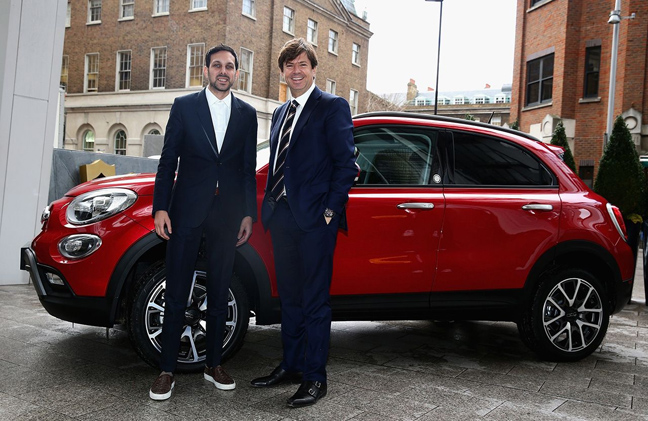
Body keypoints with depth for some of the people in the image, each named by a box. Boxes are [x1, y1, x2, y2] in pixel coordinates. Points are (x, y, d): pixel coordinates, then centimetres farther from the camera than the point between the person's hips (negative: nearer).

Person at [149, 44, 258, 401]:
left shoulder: (247, 114, 10)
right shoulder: (184, 106, 5)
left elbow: (249, 168, 10)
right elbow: (168, 160, 2)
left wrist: (249, 213, 5)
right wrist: (160, 207, -6)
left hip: (227, 216, 2)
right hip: (187, 211, -2)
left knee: (219, 294, 11)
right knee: (176, 294, 2)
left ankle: (213, 364, 24)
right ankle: (167, 369, 14)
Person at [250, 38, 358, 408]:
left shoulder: (333, 107, -4)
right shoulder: (281, 113, 18)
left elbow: (346, 163, -10)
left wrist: (330, 210, -15)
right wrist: (270, 205, 11)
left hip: (315, 218, -7)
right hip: (282, 216, 8)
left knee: (315, 301, 0)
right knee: (289, 297, 15)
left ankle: (316, 377, 12)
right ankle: (291, 365, 29)